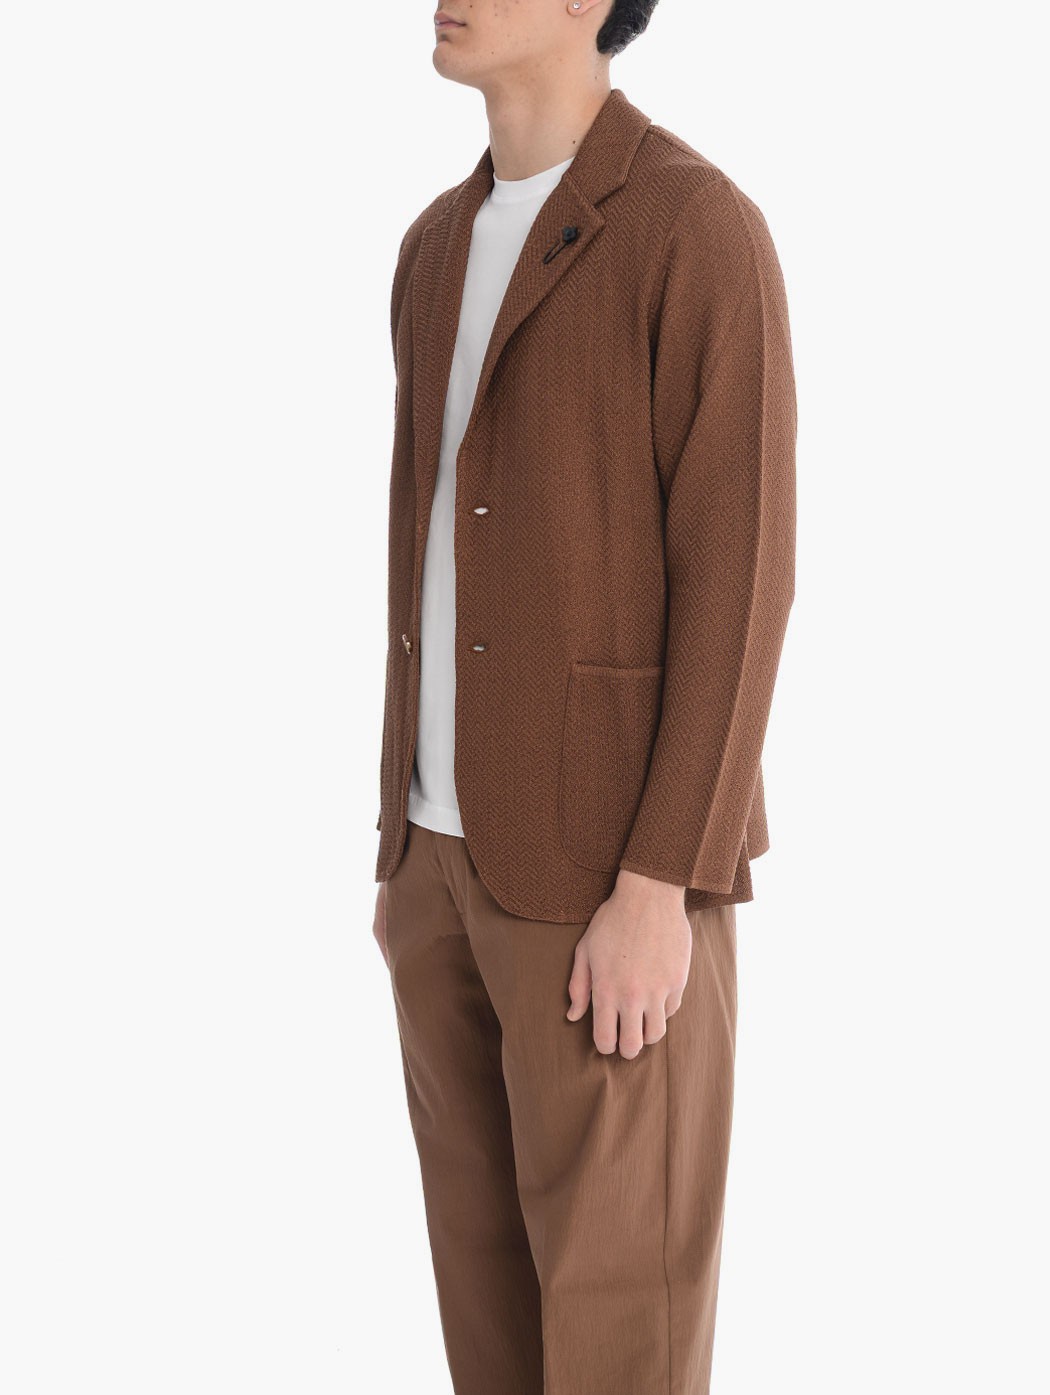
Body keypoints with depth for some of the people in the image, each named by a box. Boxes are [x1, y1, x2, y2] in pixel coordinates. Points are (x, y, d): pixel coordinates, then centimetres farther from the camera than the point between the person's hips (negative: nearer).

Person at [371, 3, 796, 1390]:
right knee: (487, 1245, 15)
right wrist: (405, 836, 16)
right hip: (471, 843, 8)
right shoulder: (444, 247, 13)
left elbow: (736, 582, -17)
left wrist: (658, 890, -20)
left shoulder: (704, 232, -14)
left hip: (611, 859, -8)